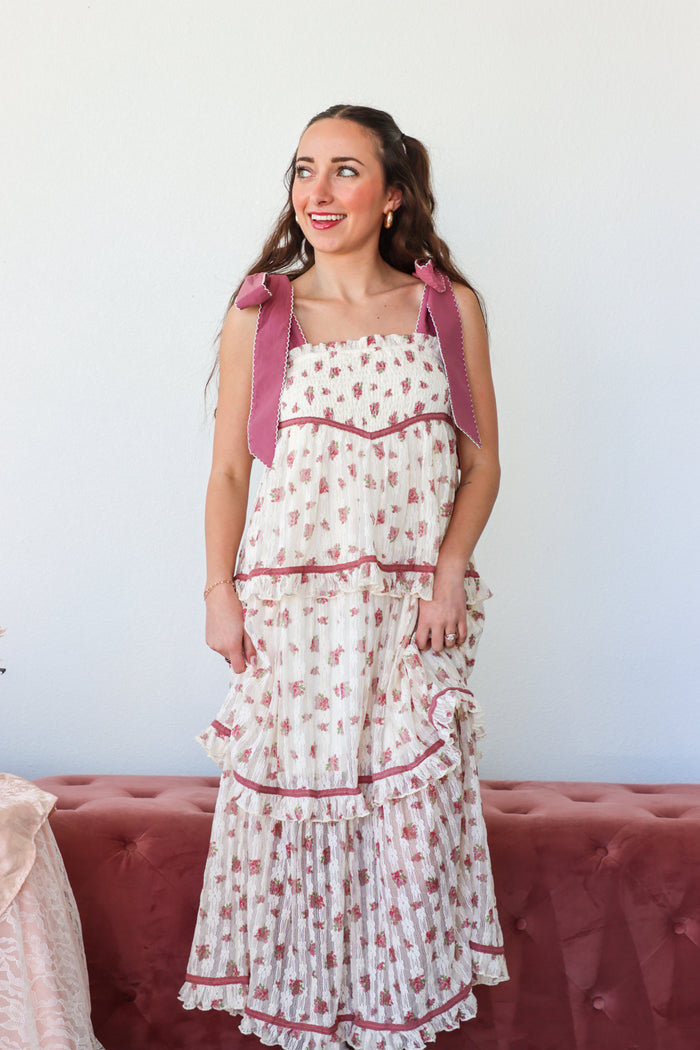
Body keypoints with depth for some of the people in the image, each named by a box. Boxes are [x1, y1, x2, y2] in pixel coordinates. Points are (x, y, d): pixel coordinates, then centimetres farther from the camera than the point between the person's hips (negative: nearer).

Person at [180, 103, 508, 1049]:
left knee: (409, 806, 6)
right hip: (290, 605, 0)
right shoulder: (258, 313, 2)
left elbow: (481, 463, 5)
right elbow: (228, 469, 4)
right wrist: (220, 595, -3)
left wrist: (451, 571, -8)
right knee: (291, 799, 5)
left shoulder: (450, 306, 3)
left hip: (412, 608, 1)